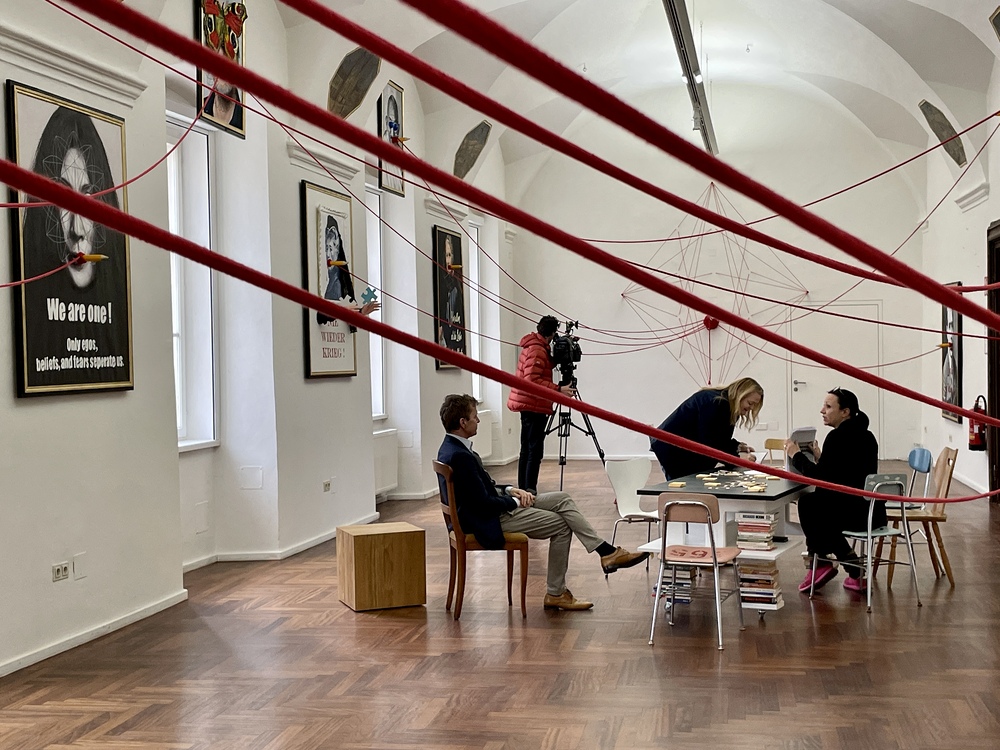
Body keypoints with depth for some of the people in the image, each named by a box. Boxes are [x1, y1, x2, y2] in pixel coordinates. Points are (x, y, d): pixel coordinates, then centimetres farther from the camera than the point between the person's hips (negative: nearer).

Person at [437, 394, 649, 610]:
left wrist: (510, 489, 2)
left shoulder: (453, 447, 7)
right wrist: (515, 501, -9)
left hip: (494, 508, 10)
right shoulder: (460, 456, -25)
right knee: (561, 525, -5)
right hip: (488, 522, -10)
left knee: (562, 499, 3)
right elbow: (485, 503, -25)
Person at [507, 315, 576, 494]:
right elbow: (532, 380, -24)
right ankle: (530, 491, -12)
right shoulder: (537, 350, -16)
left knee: (526, 449, 13)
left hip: (528, 404, 10)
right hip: (534, 406, -10)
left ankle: (523, 489, 18)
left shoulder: (533, 346, 13)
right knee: (535, 450, -10)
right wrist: (558, 389, -27)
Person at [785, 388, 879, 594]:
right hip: (872, 510, 9)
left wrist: (796, 455, -4)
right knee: (817, 502, 24)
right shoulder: (864, 435, 14)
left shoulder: (839, 437, -14)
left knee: (808, 505, 13)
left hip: (857, 513, -9)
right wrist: (820, 457, 16)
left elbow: (821, 478, -16)